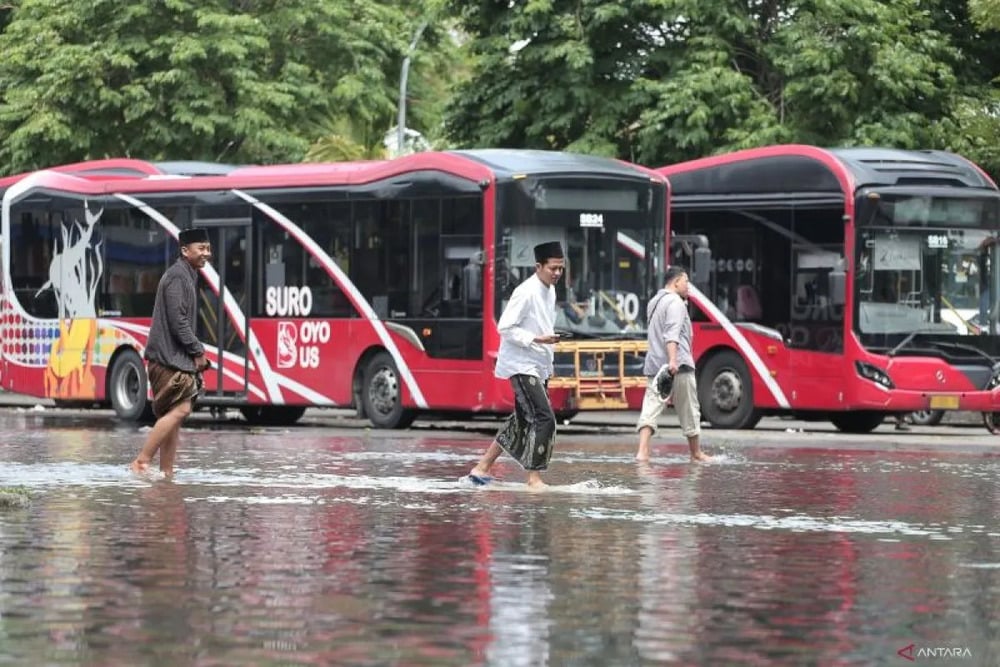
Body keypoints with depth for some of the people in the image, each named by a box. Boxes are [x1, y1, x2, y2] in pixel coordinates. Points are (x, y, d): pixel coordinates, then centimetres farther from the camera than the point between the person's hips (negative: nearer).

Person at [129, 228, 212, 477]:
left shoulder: (188, 276, 20)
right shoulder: (177, 276, -12)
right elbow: (177, 320, -18)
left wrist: (196, 353, 13)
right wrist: (198, 351, -11)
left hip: (177, 357, 11)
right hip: (169, 357, -11)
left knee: (174, 413, 8)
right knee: (180, 409, -18)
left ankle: (166, 472, 7)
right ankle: (142, 461, -17)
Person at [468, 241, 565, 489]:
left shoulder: (550, 292, 11)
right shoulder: (526, 292, -17)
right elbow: (505, 328, -19)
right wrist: (536, 339, -25)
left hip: (538, 366, 10)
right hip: (522, 364, -10)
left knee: (523, 421, 13)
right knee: (544, 418, -15)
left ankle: (483, 467, 23)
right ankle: (534, 477, -9)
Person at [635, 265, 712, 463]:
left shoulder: (654, 302, 20)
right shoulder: (676, 302, -9)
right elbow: (672, 334, -22)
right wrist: (673, 360, -31)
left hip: (655, 365, 8)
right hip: (679, 366, -8)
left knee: (651, 407, -4)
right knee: (689, 411, 7)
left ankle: (642, 450, -21)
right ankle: (696, 453, 18)